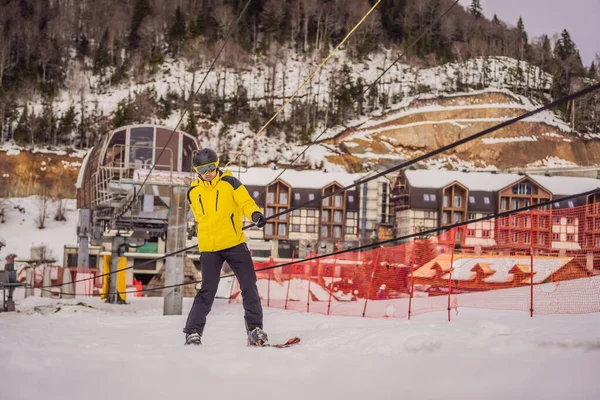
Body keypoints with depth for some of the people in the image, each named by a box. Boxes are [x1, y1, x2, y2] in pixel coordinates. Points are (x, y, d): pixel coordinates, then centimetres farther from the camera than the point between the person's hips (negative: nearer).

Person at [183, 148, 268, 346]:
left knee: (249, 286, -4)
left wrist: (255, 214, -32)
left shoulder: (229, 182, -1)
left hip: (234, 244, -1)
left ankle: (255, 329, 2)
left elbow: (245, 202, -12)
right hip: (209, 249, 1)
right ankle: (193, 333, 2)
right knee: (207, 291, -4)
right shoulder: (193, 192, 7)